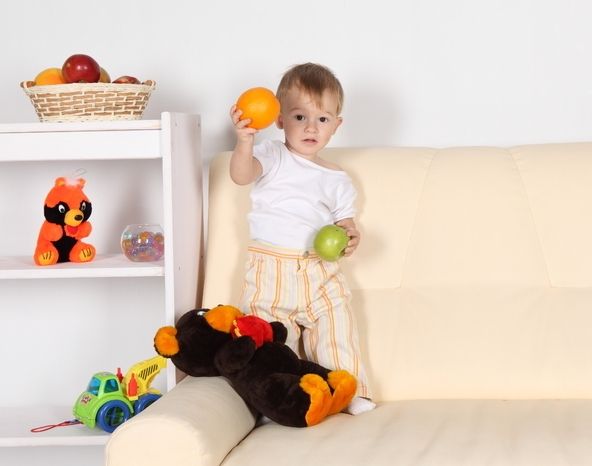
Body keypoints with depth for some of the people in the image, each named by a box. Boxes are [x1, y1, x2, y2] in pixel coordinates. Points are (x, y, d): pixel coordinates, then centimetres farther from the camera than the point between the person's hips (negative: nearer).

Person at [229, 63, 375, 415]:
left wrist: (350, 238, -11)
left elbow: (345, 224, 14)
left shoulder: (337, 180, 13)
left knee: (338, 328, -4)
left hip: (320, 272, 3)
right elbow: (241, 175, -21)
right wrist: (245, 141, -41)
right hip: (271, 269, -3)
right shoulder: (271, 157, 0)